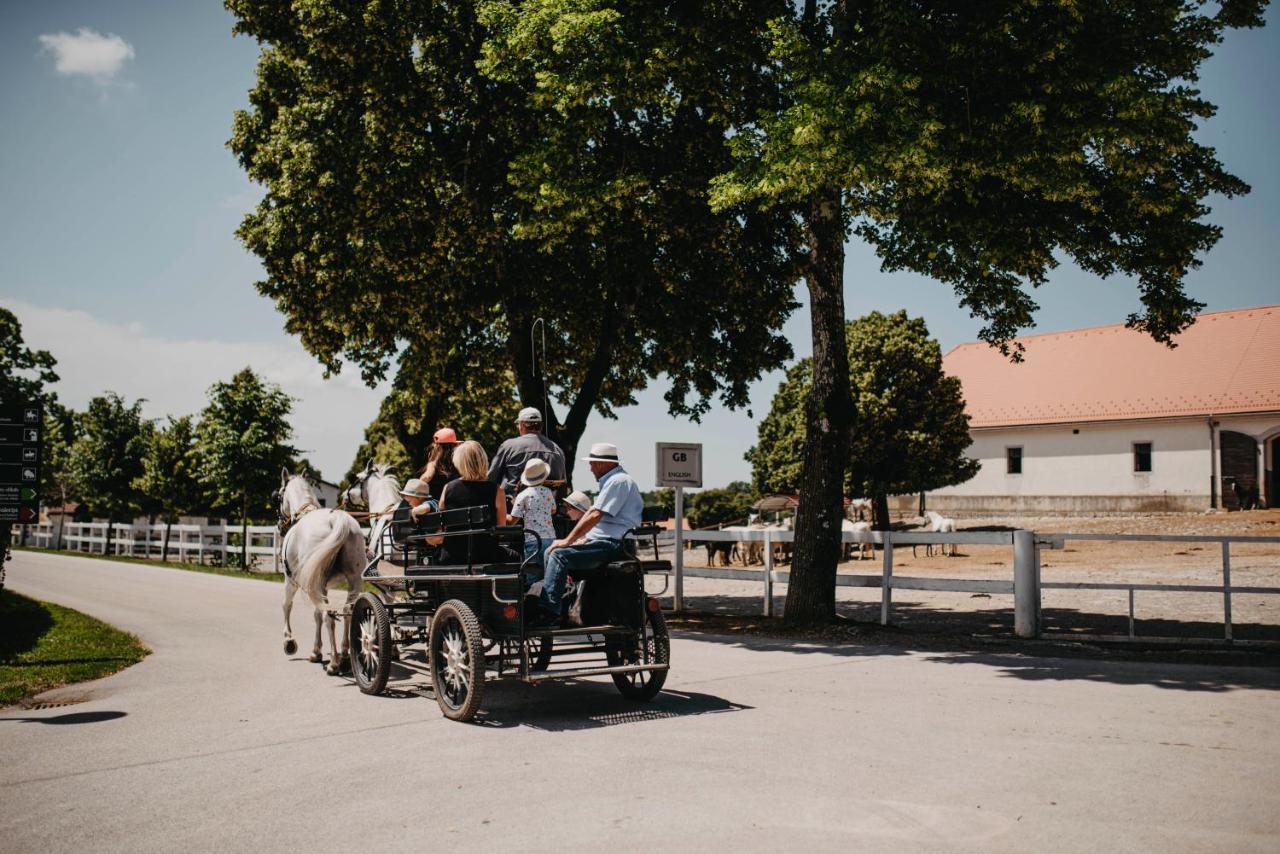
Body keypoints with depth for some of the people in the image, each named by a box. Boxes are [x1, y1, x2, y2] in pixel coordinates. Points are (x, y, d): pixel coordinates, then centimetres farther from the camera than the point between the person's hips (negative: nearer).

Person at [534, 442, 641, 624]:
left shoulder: (618, 481, -11)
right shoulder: (612, 481, 24)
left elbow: (595, 515, -18)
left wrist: (568, 540, -14)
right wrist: (582, 540, 12)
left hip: (612, 545, -11)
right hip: (604, 542, 11)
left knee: (559, 555, -23)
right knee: (550, 553, 7)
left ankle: (549, 612, -27)